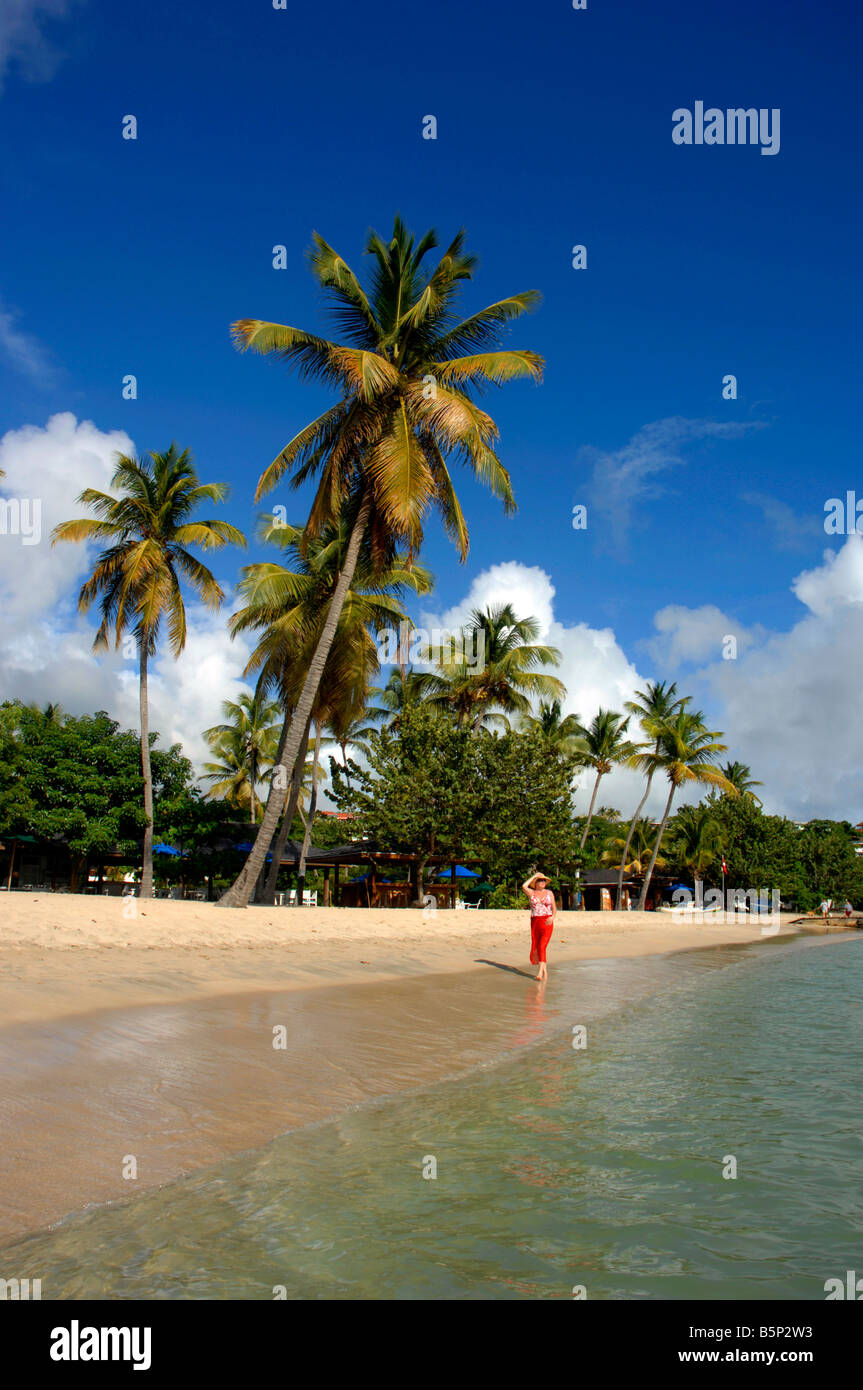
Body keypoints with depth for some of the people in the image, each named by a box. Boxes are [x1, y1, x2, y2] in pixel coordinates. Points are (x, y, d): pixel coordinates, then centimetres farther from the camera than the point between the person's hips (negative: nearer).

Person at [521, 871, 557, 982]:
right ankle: (545, 970, 24)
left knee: (541, 947, -16)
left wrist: (552, 917, -11)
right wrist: (534, 876, -5)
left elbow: (554, 908, 9)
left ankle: (540, 972, -20)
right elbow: (524, 887, -15)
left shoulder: (549, 893, 8)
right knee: (535, 947, 6)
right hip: (535, 922, 2)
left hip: (547, 923, -2)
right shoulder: (531, 893, 7)